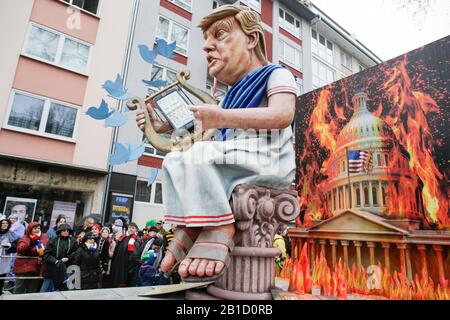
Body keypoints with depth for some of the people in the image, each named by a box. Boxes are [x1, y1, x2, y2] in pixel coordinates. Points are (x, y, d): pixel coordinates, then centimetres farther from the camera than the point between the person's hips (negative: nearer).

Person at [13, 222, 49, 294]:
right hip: (23, 268, -4)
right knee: (19, 290, 6)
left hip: (35, 269, 4)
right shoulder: (25, 238, -6)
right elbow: (20, 249, -24)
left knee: (32, 291, 14)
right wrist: (30, 243, -38)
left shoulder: (44, 237, 5)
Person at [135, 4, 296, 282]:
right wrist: (164, 127, 11)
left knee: (200, 155, -28)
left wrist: (222, 118, -25)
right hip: (234, 164, 8)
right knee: (175, 161, 0)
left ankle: (219, 228, -20)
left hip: (269, 161, -8)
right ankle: (190, 228, -12)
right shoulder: (232, 96, 26)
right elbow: (205, 137, 22)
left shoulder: (276, 74, 4)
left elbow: (283, 115, -19)